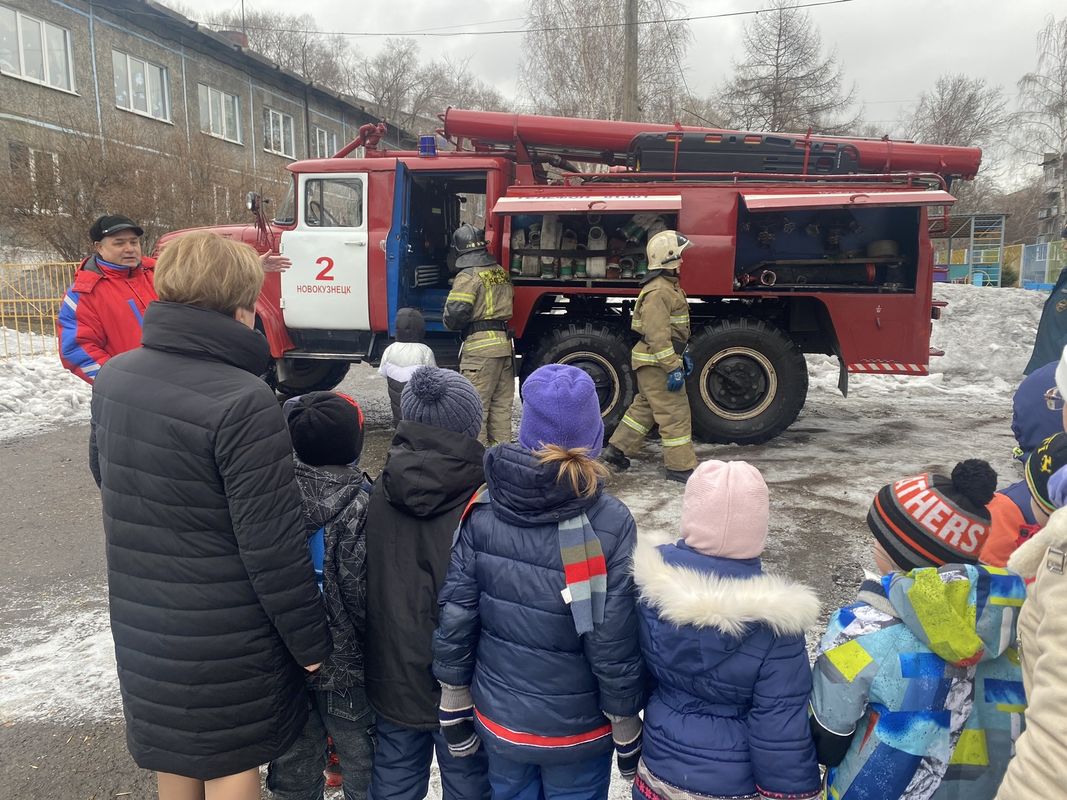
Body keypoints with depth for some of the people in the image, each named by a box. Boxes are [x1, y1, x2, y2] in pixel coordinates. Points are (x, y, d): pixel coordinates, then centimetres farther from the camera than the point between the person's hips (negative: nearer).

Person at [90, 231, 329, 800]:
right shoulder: (244, 402, -27)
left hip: (140, 623, 7)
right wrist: (310, 641, -10)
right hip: (227, 638, -6)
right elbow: (272, 545, -23)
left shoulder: (112, 377, -4)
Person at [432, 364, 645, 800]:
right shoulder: (609, 523, -23)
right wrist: (627, 729, -2)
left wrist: (454, 704, 5)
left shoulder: (484, 508, -14)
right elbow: (613, 643, -18)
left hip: (499, 720, 3)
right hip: (576, 730, -2)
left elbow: (455, 617, -9)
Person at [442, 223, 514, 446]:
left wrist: (449, 322, 4)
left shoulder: (468, 276, -9)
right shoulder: (501, 272, 13)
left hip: (480, 346, -7)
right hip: (505, 343, 8)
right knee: (502, 405, 13)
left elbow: (455, 314, -16)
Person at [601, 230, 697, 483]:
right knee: (675, 413, -5)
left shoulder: (668, 286, 15)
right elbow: (658, 335, -26)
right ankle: (680, 467, 2)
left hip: (653, 363, 11)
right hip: (656, 362, -11)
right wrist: (673, 368, -26)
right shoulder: (658, 291, -20)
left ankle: (616, 450, 26)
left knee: (645, 407, 18)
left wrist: (682, 357, 22)